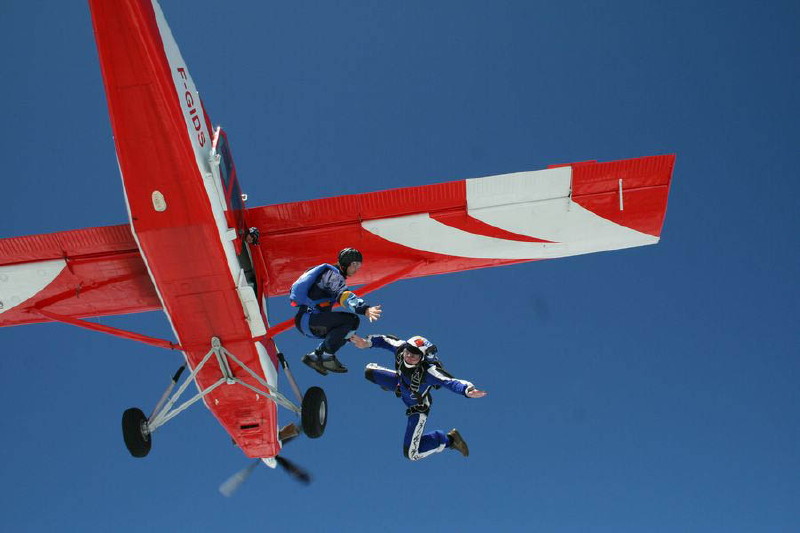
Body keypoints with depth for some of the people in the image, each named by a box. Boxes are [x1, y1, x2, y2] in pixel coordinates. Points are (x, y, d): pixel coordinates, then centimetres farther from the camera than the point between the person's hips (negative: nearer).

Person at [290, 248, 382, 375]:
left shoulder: (335, 275, 22)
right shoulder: (332, 274, -10)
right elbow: (344, 295, -31)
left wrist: (350, 335, 29)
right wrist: (365, 309, -47)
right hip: (307, 318, -10)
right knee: (352, 319, -21)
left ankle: (314, 356, 17)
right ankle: (327, 357, -12)